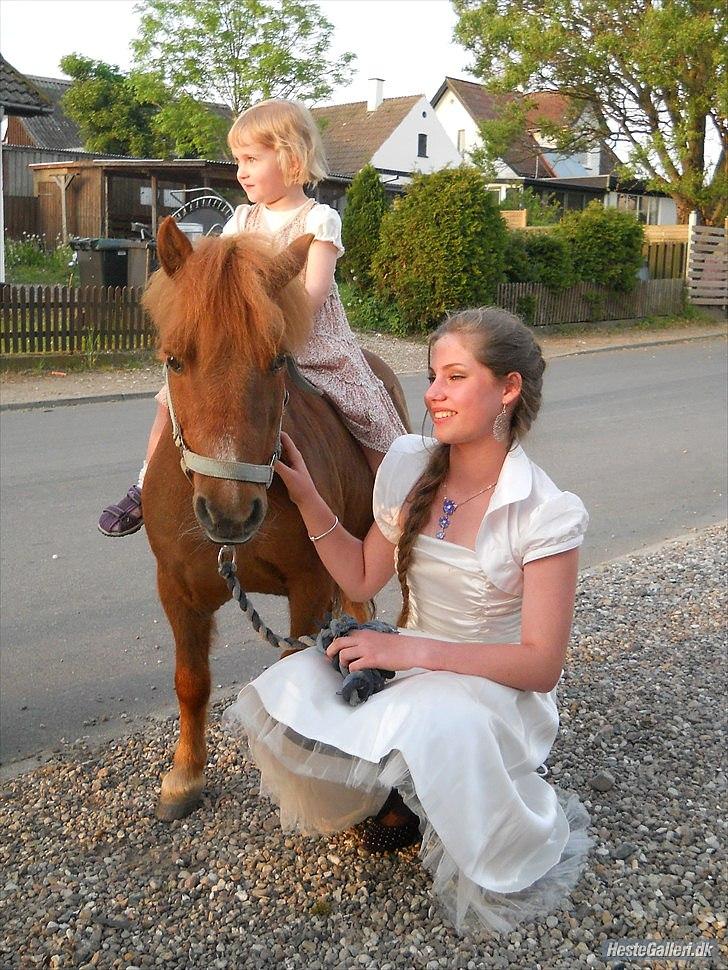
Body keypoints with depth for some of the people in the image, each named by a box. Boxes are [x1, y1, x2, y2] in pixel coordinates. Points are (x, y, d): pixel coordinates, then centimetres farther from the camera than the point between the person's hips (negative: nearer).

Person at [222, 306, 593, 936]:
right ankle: (400, 797, 10)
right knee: (288, 692, -21)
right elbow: (362, 579, 6)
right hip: (408, 667, 5)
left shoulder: (549, 514, -18)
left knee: (425, 719, -38)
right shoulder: (409, 466, -2)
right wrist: (308, 500, -7)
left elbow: (541, 664, -18)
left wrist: (415, 650, -27)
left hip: (500, 688, -4)